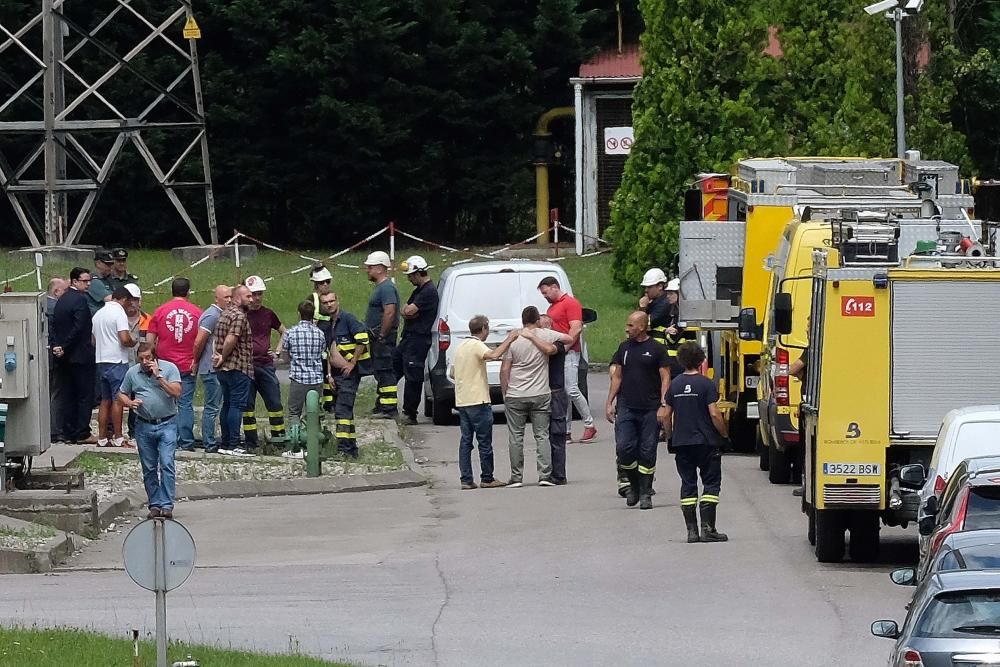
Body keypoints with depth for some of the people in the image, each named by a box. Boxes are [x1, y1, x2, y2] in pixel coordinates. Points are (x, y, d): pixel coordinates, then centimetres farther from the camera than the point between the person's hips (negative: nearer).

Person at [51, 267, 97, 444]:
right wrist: (65, 348, -11)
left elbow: (55, 326, 8)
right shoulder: (80, 300, -15)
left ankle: (69, 432, 13)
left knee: (69, 395, 12)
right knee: (85, 396, -2)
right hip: (81, 355, -8)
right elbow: (79, 328, -20)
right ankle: (82, 434, -3)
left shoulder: (61, 300, 11)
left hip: (64, 356, 8)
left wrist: (57, 346, -1)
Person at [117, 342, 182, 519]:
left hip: (167, 425, -3)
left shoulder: (169, 368, -1)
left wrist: (158, 376, -15)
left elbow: (177, 392, -12)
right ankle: (154, 505, 14)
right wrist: (129, 403, -6)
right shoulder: (132, 373, 7)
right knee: (149, 469, 6)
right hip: (144, 426, 3)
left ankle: (167, 505, -12)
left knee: (167, 464, -12)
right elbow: (121, 395, 15)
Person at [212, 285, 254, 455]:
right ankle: (233, 445, -9)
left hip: (223, 369, 9)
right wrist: (224, 357, -10)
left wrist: (217, 355, -1)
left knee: (228, 405, 14)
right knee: (237, 405, -7)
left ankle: (225, 443, 16)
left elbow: (216, 338, 14)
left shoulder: (224, 315, 16)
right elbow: (231, 340, -23)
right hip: (239, 368, -9)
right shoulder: (239, 316, -14)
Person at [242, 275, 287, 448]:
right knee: (247, 404, 2)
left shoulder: (268, 314, 9)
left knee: (275, 402, 0)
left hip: (266, 364, 3)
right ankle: (250, 442, 6)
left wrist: (278, 351, 12)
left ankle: (279, 437, 5)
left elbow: (283, 332, 24)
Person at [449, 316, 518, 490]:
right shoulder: (476, 345, -11)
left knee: (465, 441, 7)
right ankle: (487, 479, 5)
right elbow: (493, 355, -31)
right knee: (485, 442, 1)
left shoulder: (461, 346, 15)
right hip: (478, 401, -8)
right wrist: (509, 339, -23)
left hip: (461, 401, 8)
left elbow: (452, 373, 19)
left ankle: (466, 479, 3)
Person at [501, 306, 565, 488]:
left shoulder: (513, 341, -6)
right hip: (540, 395, 1)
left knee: (515, 437, 5)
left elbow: (504, 370, -6)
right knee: (542, 435, 5)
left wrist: (505, 392, 6)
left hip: (515, 396, -1)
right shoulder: (546, 335, -3)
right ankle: (545, 475, -2)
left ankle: (516, 477, 6)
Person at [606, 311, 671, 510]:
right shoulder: (624, 348, 11)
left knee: (647, 452, 0)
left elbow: (665, 379, -2)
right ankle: (634, 485, 14)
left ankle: (645, 494, 7)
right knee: (624, 449, -7)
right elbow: (617, 376, 16)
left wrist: (663, 406, -12)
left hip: (650, 409, -3)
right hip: (626, 407, 3)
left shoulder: (657, 349, -1)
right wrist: (609, 403, 9)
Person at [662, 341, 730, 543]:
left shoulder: (675, 385, 4)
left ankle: (691, 530, 5)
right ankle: (707, 528, -5)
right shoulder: (706, 384, -9)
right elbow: (714, 414, -13)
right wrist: (725, 435, 1)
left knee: (688, 485, 8)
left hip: (682, 443, 4)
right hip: (706, 443, -4)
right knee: (711, 483, 3)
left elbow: (666, 416, 7)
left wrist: (671, 436, 21)